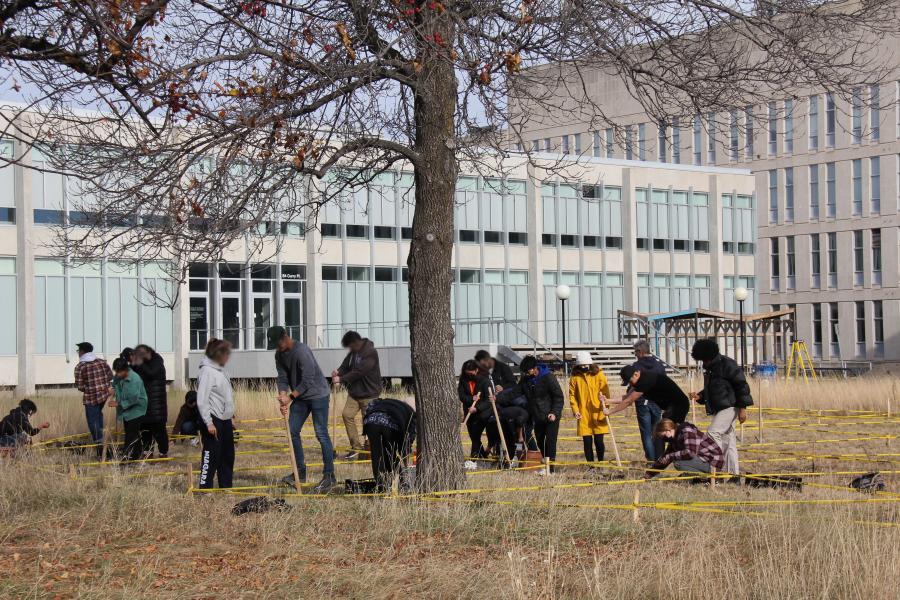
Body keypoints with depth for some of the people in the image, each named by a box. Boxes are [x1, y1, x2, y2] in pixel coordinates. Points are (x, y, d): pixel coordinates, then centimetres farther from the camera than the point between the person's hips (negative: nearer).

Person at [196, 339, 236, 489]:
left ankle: (226, 487, 24)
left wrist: (230, 416, 20)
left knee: (228, 456, 15)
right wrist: (209, 423, -22)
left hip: (225, 420, 9)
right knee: (211, 455, -6)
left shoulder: (221, 370, 12)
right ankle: (205, 488, 0)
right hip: (213, 421, -9)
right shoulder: (207, 371, -16)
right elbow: (202, 401, -20)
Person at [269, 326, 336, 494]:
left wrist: (290, 397, -23)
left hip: (317, 394, -8)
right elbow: (283, 378, 2)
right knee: (292, 431, 6)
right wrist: (283, 397, -15)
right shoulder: (280, 355, 3)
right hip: (300, 396, 9)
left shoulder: (302, 351, -24)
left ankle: (329, 476, -8)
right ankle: (300, 472, 17)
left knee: (321, 434, -10)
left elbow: (308, 380, -25)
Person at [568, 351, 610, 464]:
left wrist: (605, 410, -9)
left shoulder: (599, 374, -2)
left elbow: (605, 393, -2)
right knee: (587, 441, 3)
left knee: (598, 440, -1)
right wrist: (575, 410, -3)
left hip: (598, 413, -2)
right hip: (583, 415, 2)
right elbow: (572, 395, 8)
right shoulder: (575, 376, 3)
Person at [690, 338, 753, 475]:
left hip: (729, 406, -9)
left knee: (713, 432, -18)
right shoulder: (709, 368, 15)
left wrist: (742, 408, -17)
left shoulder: (727, 364, -12)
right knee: (727, 438, 10)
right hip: (719, 408, 9)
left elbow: (741, 385, -14)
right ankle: (733, 470, 14)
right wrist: (700, 396, 6)